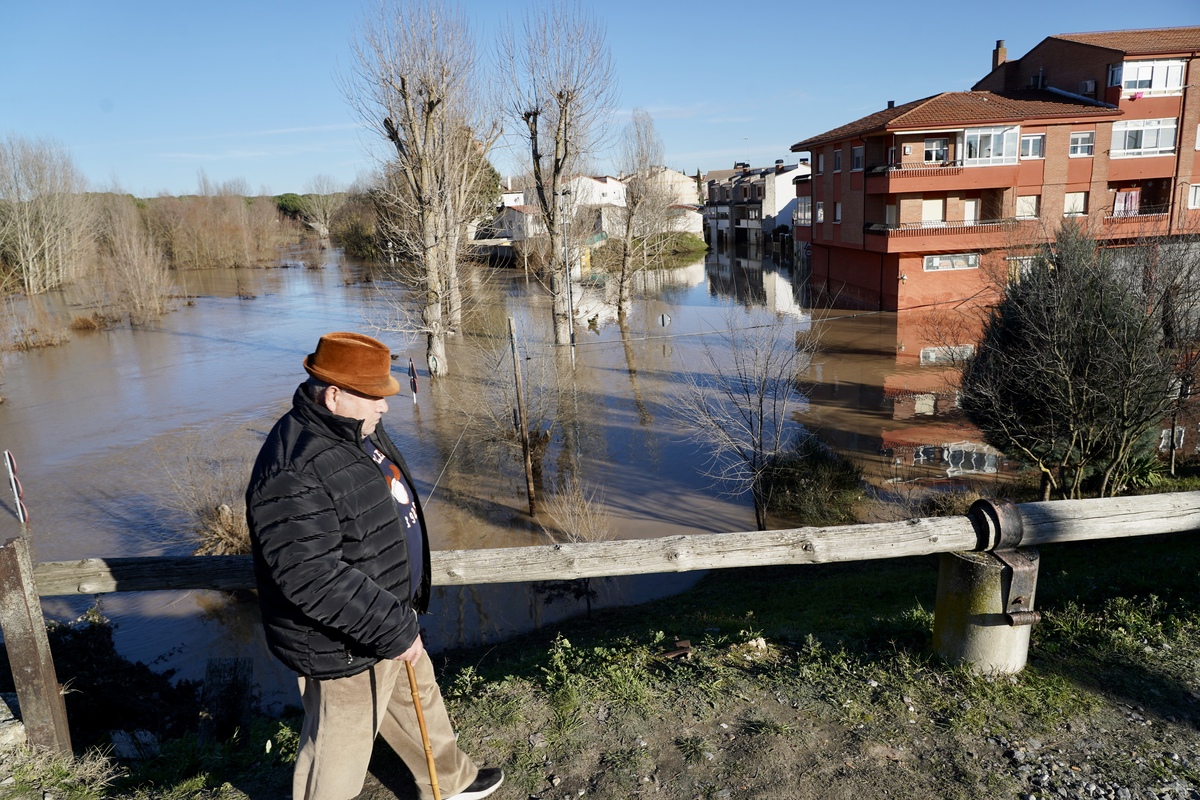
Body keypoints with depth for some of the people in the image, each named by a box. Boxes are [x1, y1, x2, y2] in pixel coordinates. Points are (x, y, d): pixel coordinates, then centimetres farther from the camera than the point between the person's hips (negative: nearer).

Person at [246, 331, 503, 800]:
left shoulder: (356, 430, 1)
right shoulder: (295, 473, -32)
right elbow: (313, 578, -35)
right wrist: (393, 630, -29)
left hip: (388, 615, 10)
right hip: (344, 646, -10)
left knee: (418, 698, 28)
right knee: (339, 750, 12)